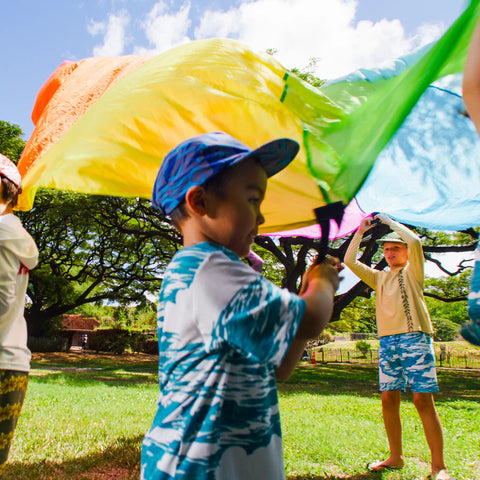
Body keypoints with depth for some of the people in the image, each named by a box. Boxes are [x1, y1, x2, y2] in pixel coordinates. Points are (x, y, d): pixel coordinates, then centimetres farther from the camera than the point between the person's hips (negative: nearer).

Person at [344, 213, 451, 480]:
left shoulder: (412, 271, 8)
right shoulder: (379, 278, 21)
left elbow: (415, 241, -10)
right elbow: (350, 261, 17)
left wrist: (389, 220, 2)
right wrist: (360, 232, 14)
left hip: (415, 338, -5)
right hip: (387, 342, 5)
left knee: (423, 399, -8)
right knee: (389, 399, 4)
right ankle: (395, 457, 17)